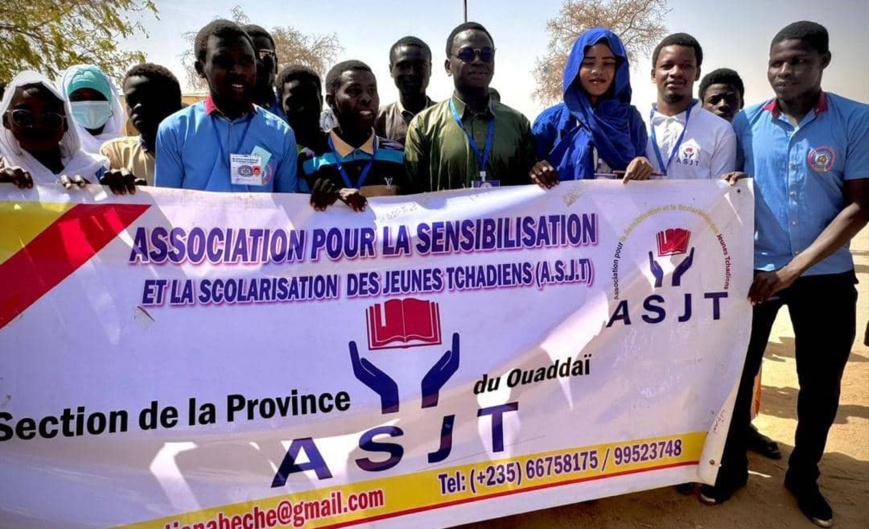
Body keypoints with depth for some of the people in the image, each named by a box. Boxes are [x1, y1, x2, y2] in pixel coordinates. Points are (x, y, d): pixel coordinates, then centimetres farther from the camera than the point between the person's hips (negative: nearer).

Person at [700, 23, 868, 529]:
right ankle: (732, 466, 27)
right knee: (737, 371, 7)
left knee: (821, 384, 11)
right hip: (754, 269, 1)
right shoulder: (746, 122, -2)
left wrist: (793, 269, -15)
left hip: (826, 275, 0)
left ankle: (804, 476, 32)